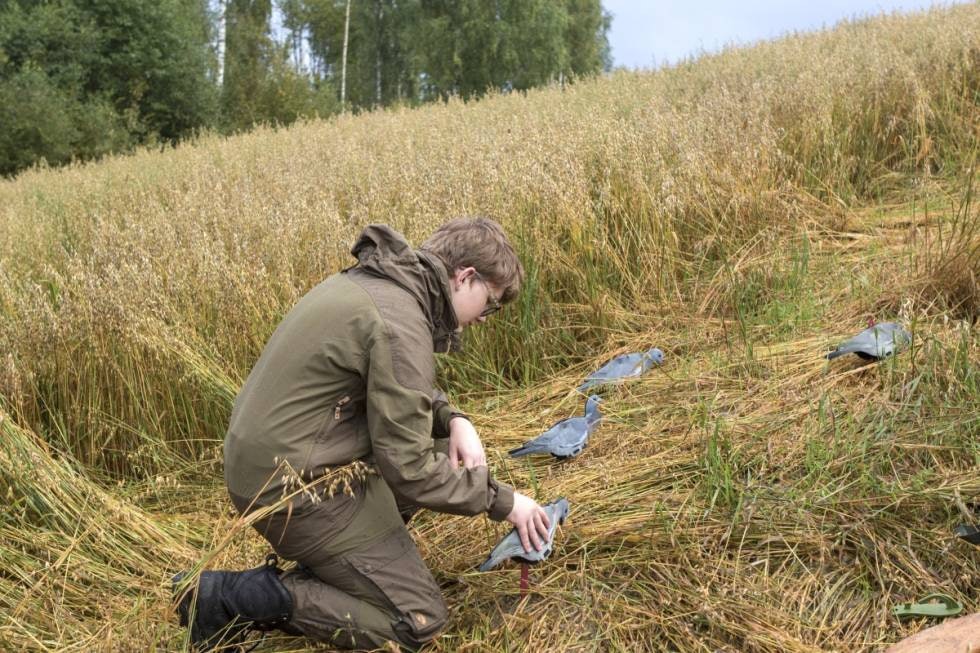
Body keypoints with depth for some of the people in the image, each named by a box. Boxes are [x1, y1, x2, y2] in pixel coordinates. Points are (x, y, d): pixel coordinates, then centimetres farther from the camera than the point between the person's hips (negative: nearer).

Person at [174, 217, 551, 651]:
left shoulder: (376, 281, 7)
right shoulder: (399, 323, -22)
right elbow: (409, 469, -20)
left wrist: (452, 420, 3)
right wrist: (502, 501, -8)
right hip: (295, 485, -10)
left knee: (446, 451, 18)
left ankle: (326, 565, 11)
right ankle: (232, 597, -6)